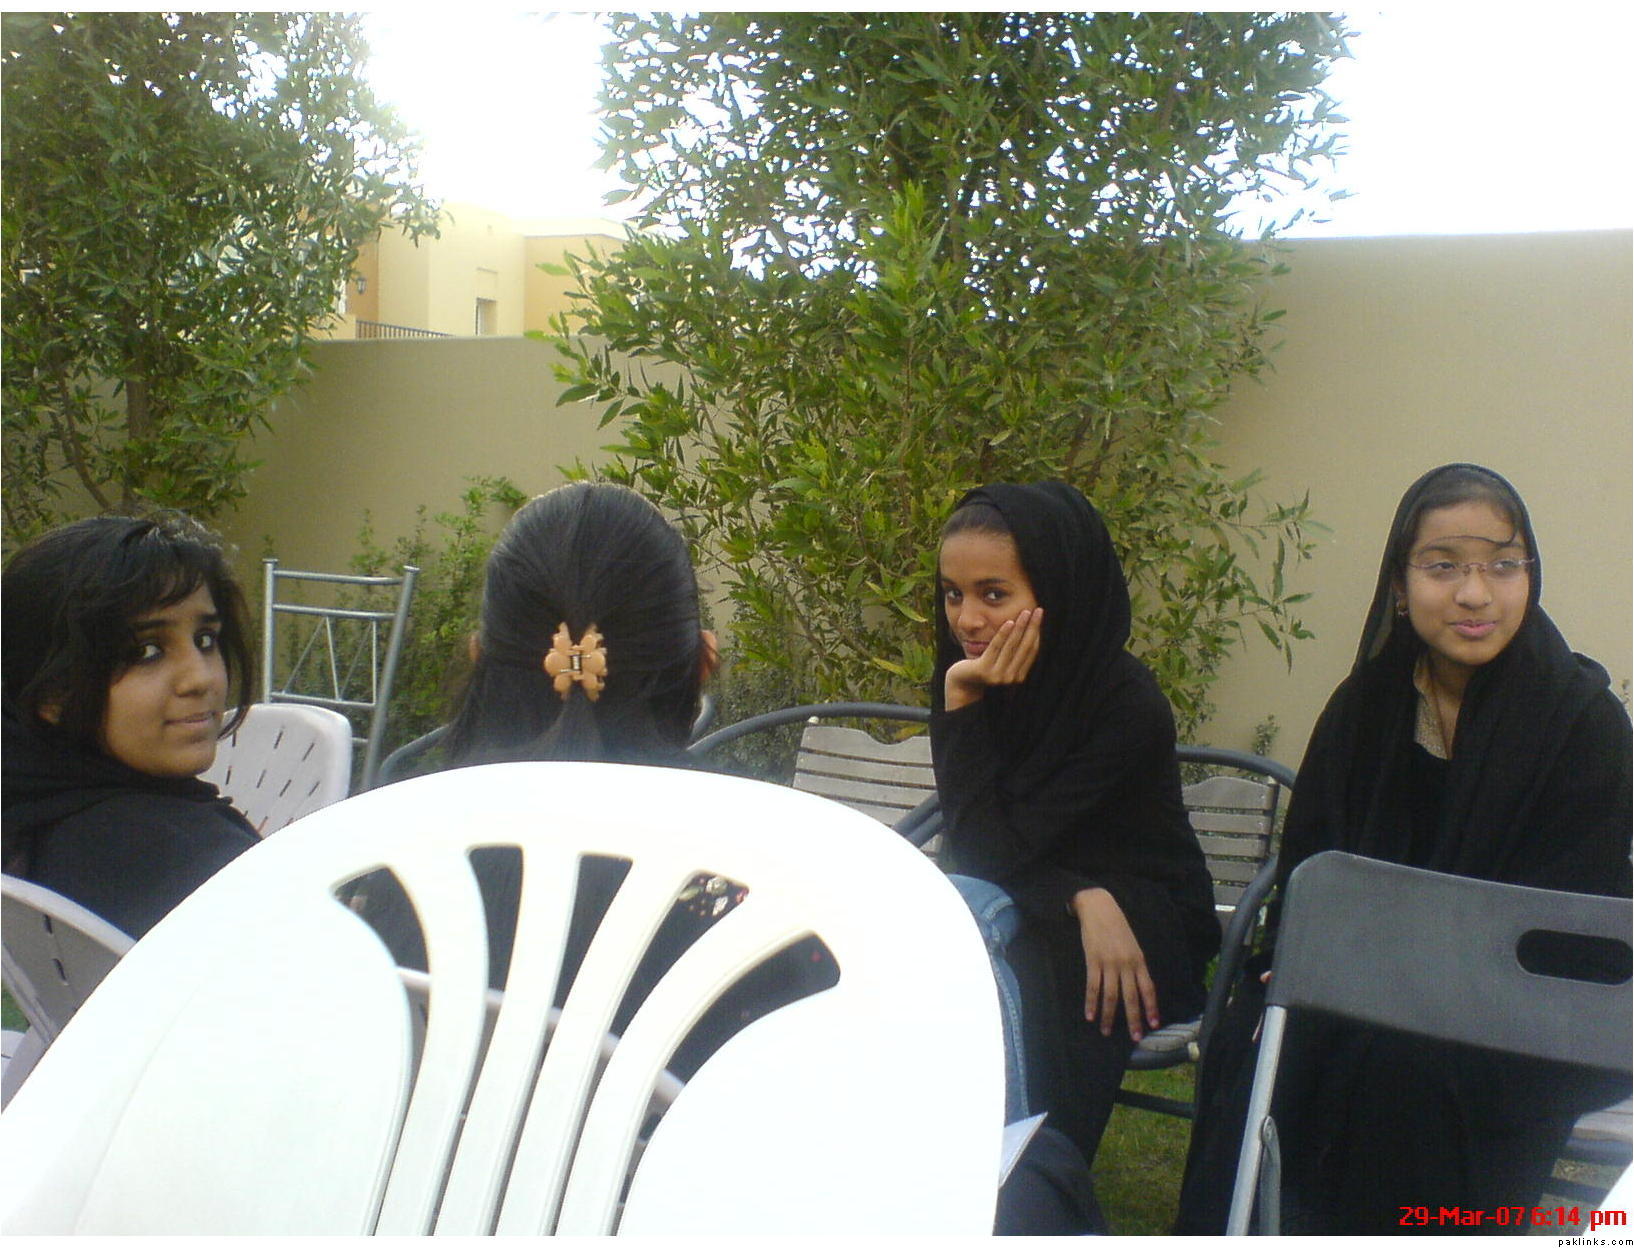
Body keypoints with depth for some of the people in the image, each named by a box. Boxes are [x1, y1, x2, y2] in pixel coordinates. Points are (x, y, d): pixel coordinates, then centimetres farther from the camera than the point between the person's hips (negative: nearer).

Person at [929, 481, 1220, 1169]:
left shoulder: (1128, 704, -23)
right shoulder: (971, 676, -6)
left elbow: (994, 849, -23)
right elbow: (974, 848, -10)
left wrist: (965, 703, -28)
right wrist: (1083, 897, -26)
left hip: (1145, 926, -5)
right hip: (1028, 905, 5)